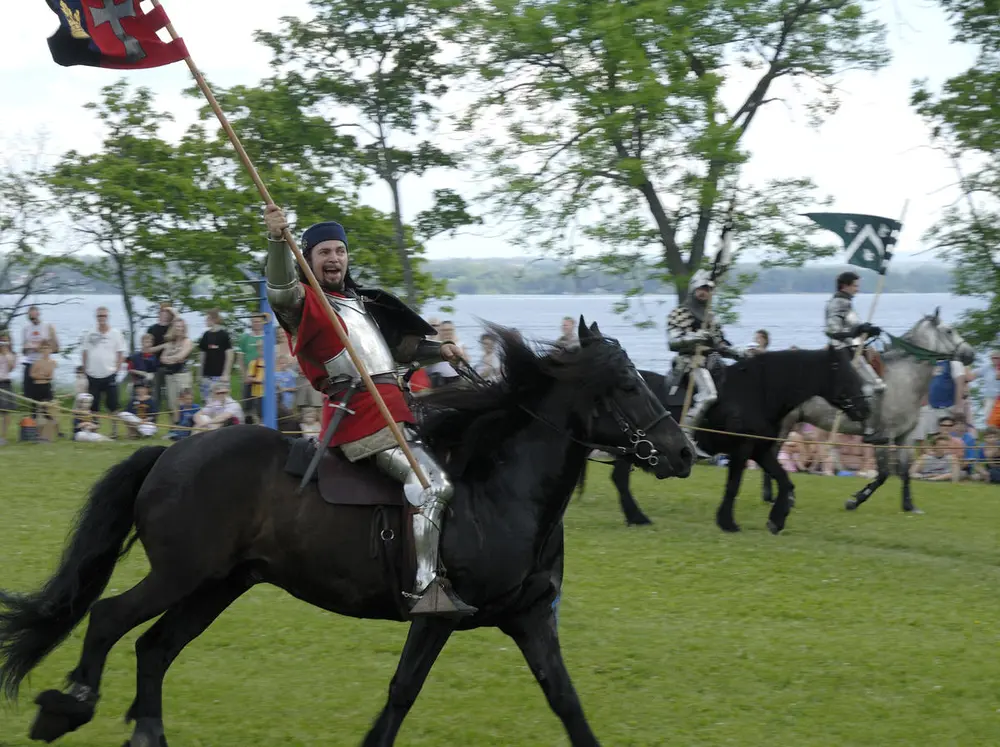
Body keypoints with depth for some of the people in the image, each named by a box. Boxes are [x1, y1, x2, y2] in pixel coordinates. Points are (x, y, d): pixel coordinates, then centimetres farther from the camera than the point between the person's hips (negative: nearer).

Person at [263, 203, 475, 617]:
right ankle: (426, 589, -27)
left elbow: (399, 345, 33)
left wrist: (438, 350, 19)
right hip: (358, 411, -9)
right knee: (433, 482, -21)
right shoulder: (307, 302, -1)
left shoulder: (361, 303, 24)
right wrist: (277, 241, -39)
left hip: (392, 408, 9)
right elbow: (281, 292, -24)